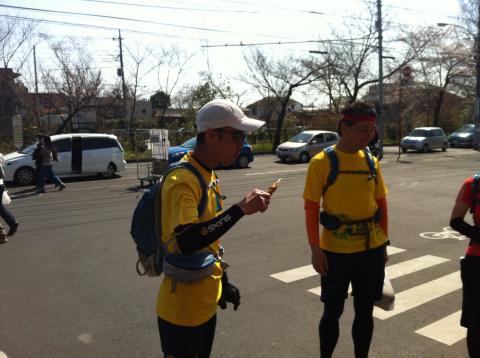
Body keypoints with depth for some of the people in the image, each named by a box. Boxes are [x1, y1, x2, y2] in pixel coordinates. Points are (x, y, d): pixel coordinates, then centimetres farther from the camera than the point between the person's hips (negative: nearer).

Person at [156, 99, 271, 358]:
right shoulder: (183, 180, -23)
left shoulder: (210, 176, 6)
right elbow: (186, 241, -37)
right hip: (182, 311, -8)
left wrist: (224, 283, 17)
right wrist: (241, 209, -34)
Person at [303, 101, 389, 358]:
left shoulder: (371, 161, 3)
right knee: (332, 311, 10)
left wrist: (383, 242, 10)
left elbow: (381, 203, 11)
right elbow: (311, 207, -10)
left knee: (365, 311, 16)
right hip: (336, 250, -4)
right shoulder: (322, 162, -11)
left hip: (371, 249, 4)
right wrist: (315, 248, -13)